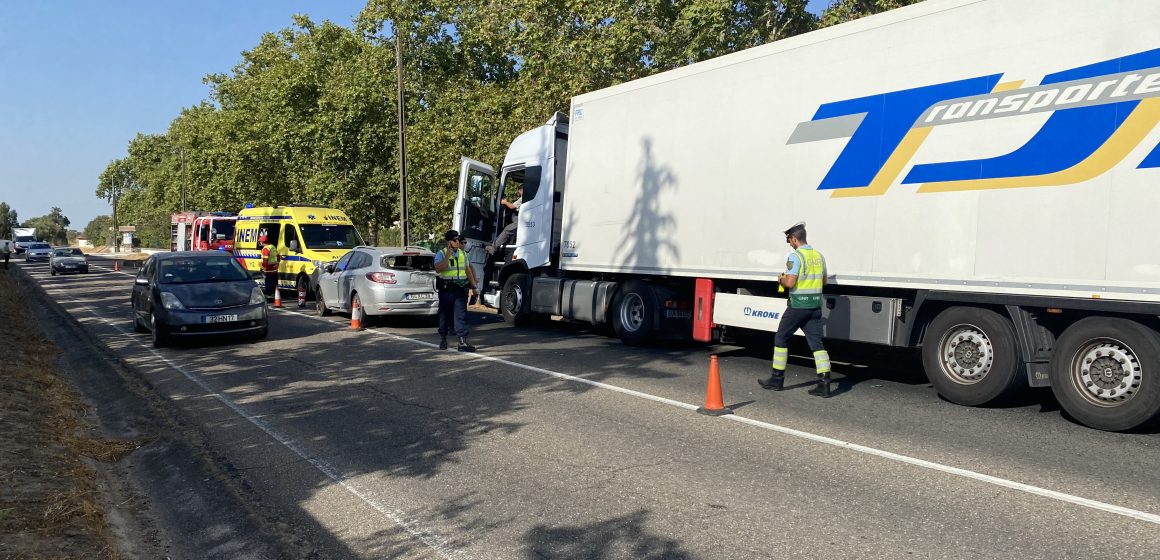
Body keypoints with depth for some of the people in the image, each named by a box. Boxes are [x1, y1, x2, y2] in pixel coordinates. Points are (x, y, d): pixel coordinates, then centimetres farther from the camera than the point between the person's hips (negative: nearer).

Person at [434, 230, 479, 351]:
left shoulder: (463, 253, 12)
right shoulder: (441, 254, -4)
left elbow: (468, 270, 20)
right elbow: (438, 269, -21)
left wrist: (473, 286, 19)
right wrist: (448, 255, -20)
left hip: (461, 289, 3)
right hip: (446, 290, -3)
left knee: (461, 314, -6)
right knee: (445, 315, 9)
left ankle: (463, 342, -10)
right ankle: (443, 339, 25)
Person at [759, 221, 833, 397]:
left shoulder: (795, 256, -14)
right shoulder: (818, 255, 10)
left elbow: (790, 283, -20)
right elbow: (823, 281, 19)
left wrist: (781, 279, 0)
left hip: (798, 305, -7)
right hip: (815, 305, 7)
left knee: (781, 338, 8)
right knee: (816, 342, 5)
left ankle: (777, 379, 15)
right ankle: (824, 383, -3)